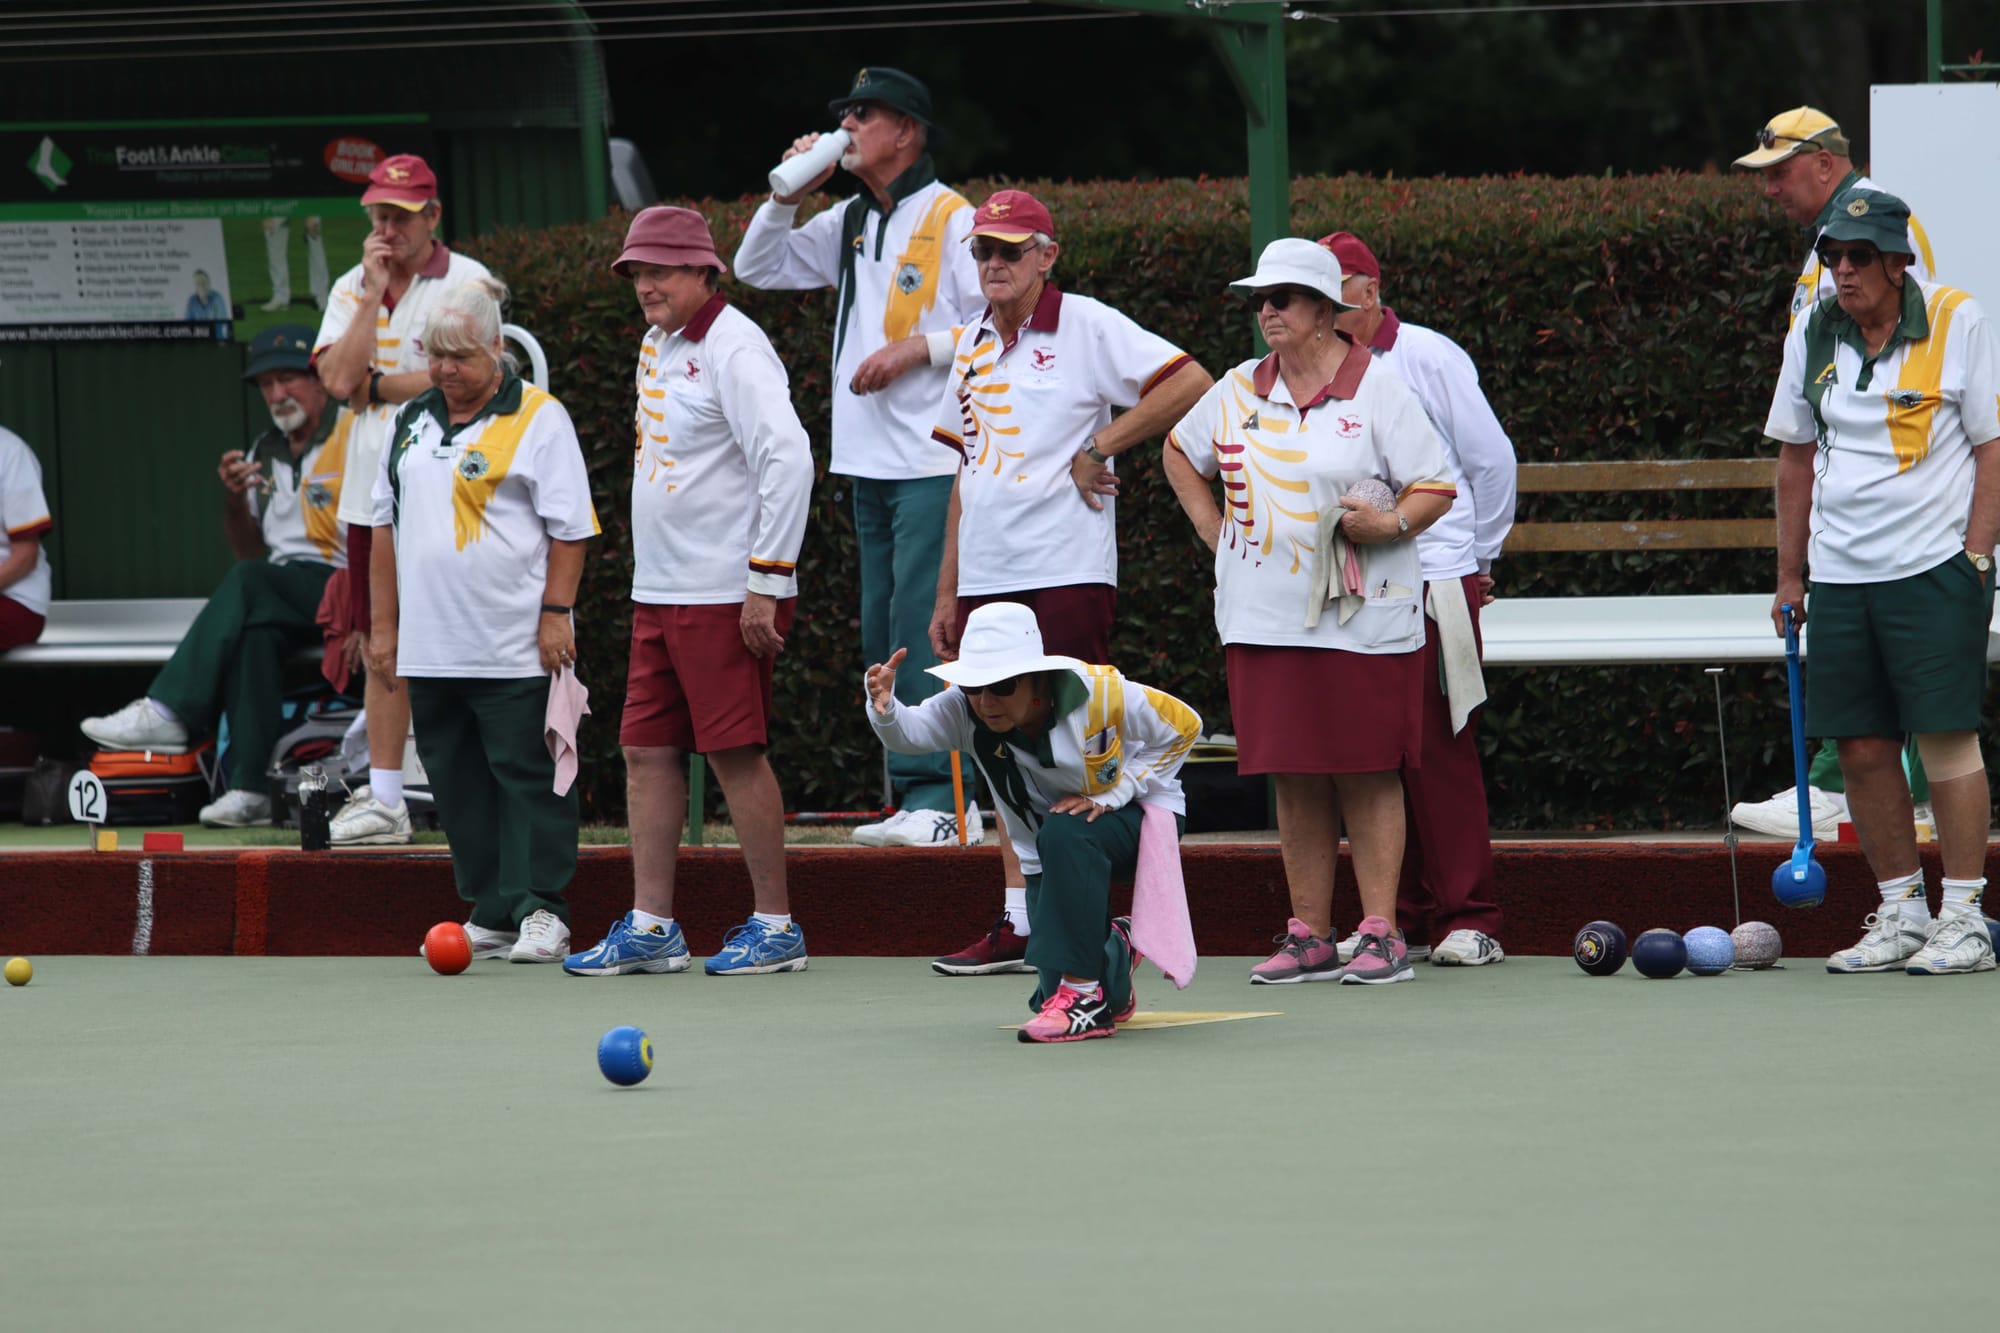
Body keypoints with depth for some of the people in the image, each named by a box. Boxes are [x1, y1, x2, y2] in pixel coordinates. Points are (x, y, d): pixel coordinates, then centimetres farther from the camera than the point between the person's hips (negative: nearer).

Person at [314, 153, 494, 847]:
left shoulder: (466, 283, -4)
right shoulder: (351, 288, 12)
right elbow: (338, 378, -4)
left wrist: (374, 386, -6)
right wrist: (375, 292, -7)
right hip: (373, 495, 6)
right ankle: (383, 798, 13)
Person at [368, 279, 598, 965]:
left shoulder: (538, 419, -4)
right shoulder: (412, 421, 14)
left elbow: (569, 528, -6)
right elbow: (386, 526, 20)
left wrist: (555, 614, -12)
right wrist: (383, 624, 15)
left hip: (517, 650, -6)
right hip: (432, 646, 6)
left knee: (527, 778, -5)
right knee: (459, 782, 8)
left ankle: (540, 911, -1)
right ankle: (491, 914, 14)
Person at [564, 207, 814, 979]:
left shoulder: (733, 350, -13)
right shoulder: (658, 345, 15)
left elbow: (789, 459, -20)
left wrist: (766, 581, -21)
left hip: (725, 596, -9)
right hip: (659, 592, 9)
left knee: (736, 754, -5)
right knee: (647, 750, 7)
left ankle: (775, 926, 2)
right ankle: (650, 928, 11)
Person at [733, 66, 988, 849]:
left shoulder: (952, 219, -6)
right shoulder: (849, 225, 17)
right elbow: (757, 268, 21)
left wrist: (914, 351, -16)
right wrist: (788, 195, 7)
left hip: (933, 461, -8)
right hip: (870, 460, 8)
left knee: (923, 630, -14)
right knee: (883, 634, 7)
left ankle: (938, 796, -14)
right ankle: (915, 799, 10)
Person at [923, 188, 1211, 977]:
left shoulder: (1087, 327, -5)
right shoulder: (974, 343, 16)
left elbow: (1190, 383, -13)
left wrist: (1097, 448, -11)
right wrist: (948, 592, 18)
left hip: (1065, 576, -7)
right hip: (986, 580, 7)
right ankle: (1017, 923, 11)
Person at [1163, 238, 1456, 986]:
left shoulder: (1376, 390, -3)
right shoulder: (1239, 392, 11)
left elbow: (1435, 488, -2)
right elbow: (1181, 451, 28)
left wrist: (1390, 523, -20)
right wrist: (1212, 528, 16)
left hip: (1362, 618, -4)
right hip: (1264, 617, 4)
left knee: (1367, 776, -3)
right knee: (1294, 779, 5)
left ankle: (1380, 933, -2)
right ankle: (1308, 937, 9)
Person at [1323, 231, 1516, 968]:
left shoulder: (1428, 357, -2)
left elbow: (1491, 459, 4)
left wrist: (1478, 558, 10)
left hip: (1435, 582, -4)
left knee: (1439, 749, -6)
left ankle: (1467, 917, -3)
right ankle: (1400, 915, 9)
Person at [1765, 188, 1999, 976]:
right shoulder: (1812, 337, 8)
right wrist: (1790, 572, 15)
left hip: (1933, 564, -5)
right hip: (1839, 574, 5)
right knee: (1862, 748, 4)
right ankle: (1901, 911, 14)